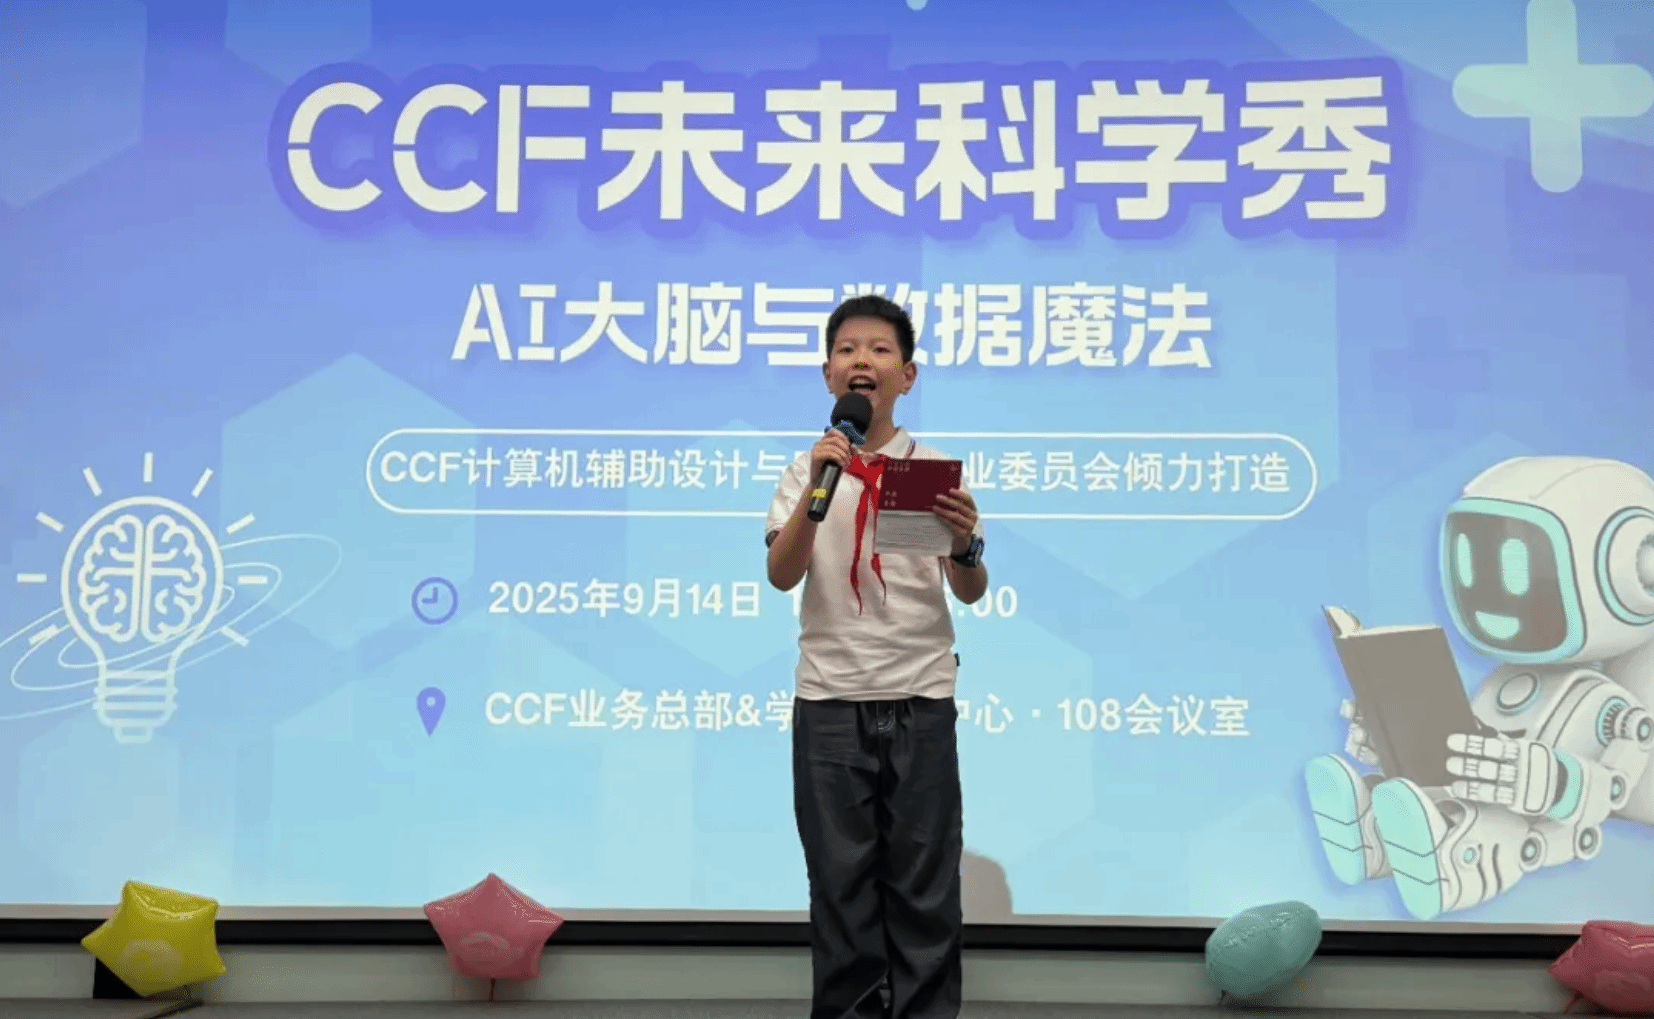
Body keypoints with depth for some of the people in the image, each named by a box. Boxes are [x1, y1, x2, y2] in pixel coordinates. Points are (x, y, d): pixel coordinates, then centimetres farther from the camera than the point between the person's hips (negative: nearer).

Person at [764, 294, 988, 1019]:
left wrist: (964, 544, -20)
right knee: (840, 879, 7)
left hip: (921, 697, 0)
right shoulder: (808, 468, 4)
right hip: (830, 700, 0)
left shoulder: (936, 468, 4)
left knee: (926, 882, 5)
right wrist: (818, 488, -23)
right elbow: (782, 575, -9)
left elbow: (970, 593, 1)